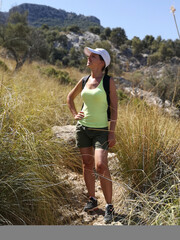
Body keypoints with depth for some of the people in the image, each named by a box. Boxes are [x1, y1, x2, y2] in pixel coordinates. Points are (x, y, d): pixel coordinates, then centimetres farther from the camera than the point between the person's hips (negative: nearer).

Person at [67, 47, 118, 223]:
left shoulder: (108, 81, -6)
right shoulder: (84, 80, 8)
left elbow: (114, 108, -8)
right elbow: (70, 97, 24)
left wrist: (112, 133, -13)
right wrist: (75, 114, 11)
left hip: (101, 130, -5)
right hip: (83, 127, 5)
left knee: (100, 166, -16)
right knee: (87, 164, 10)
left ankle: (109, 206, -2)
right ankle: (92, 199, 26)